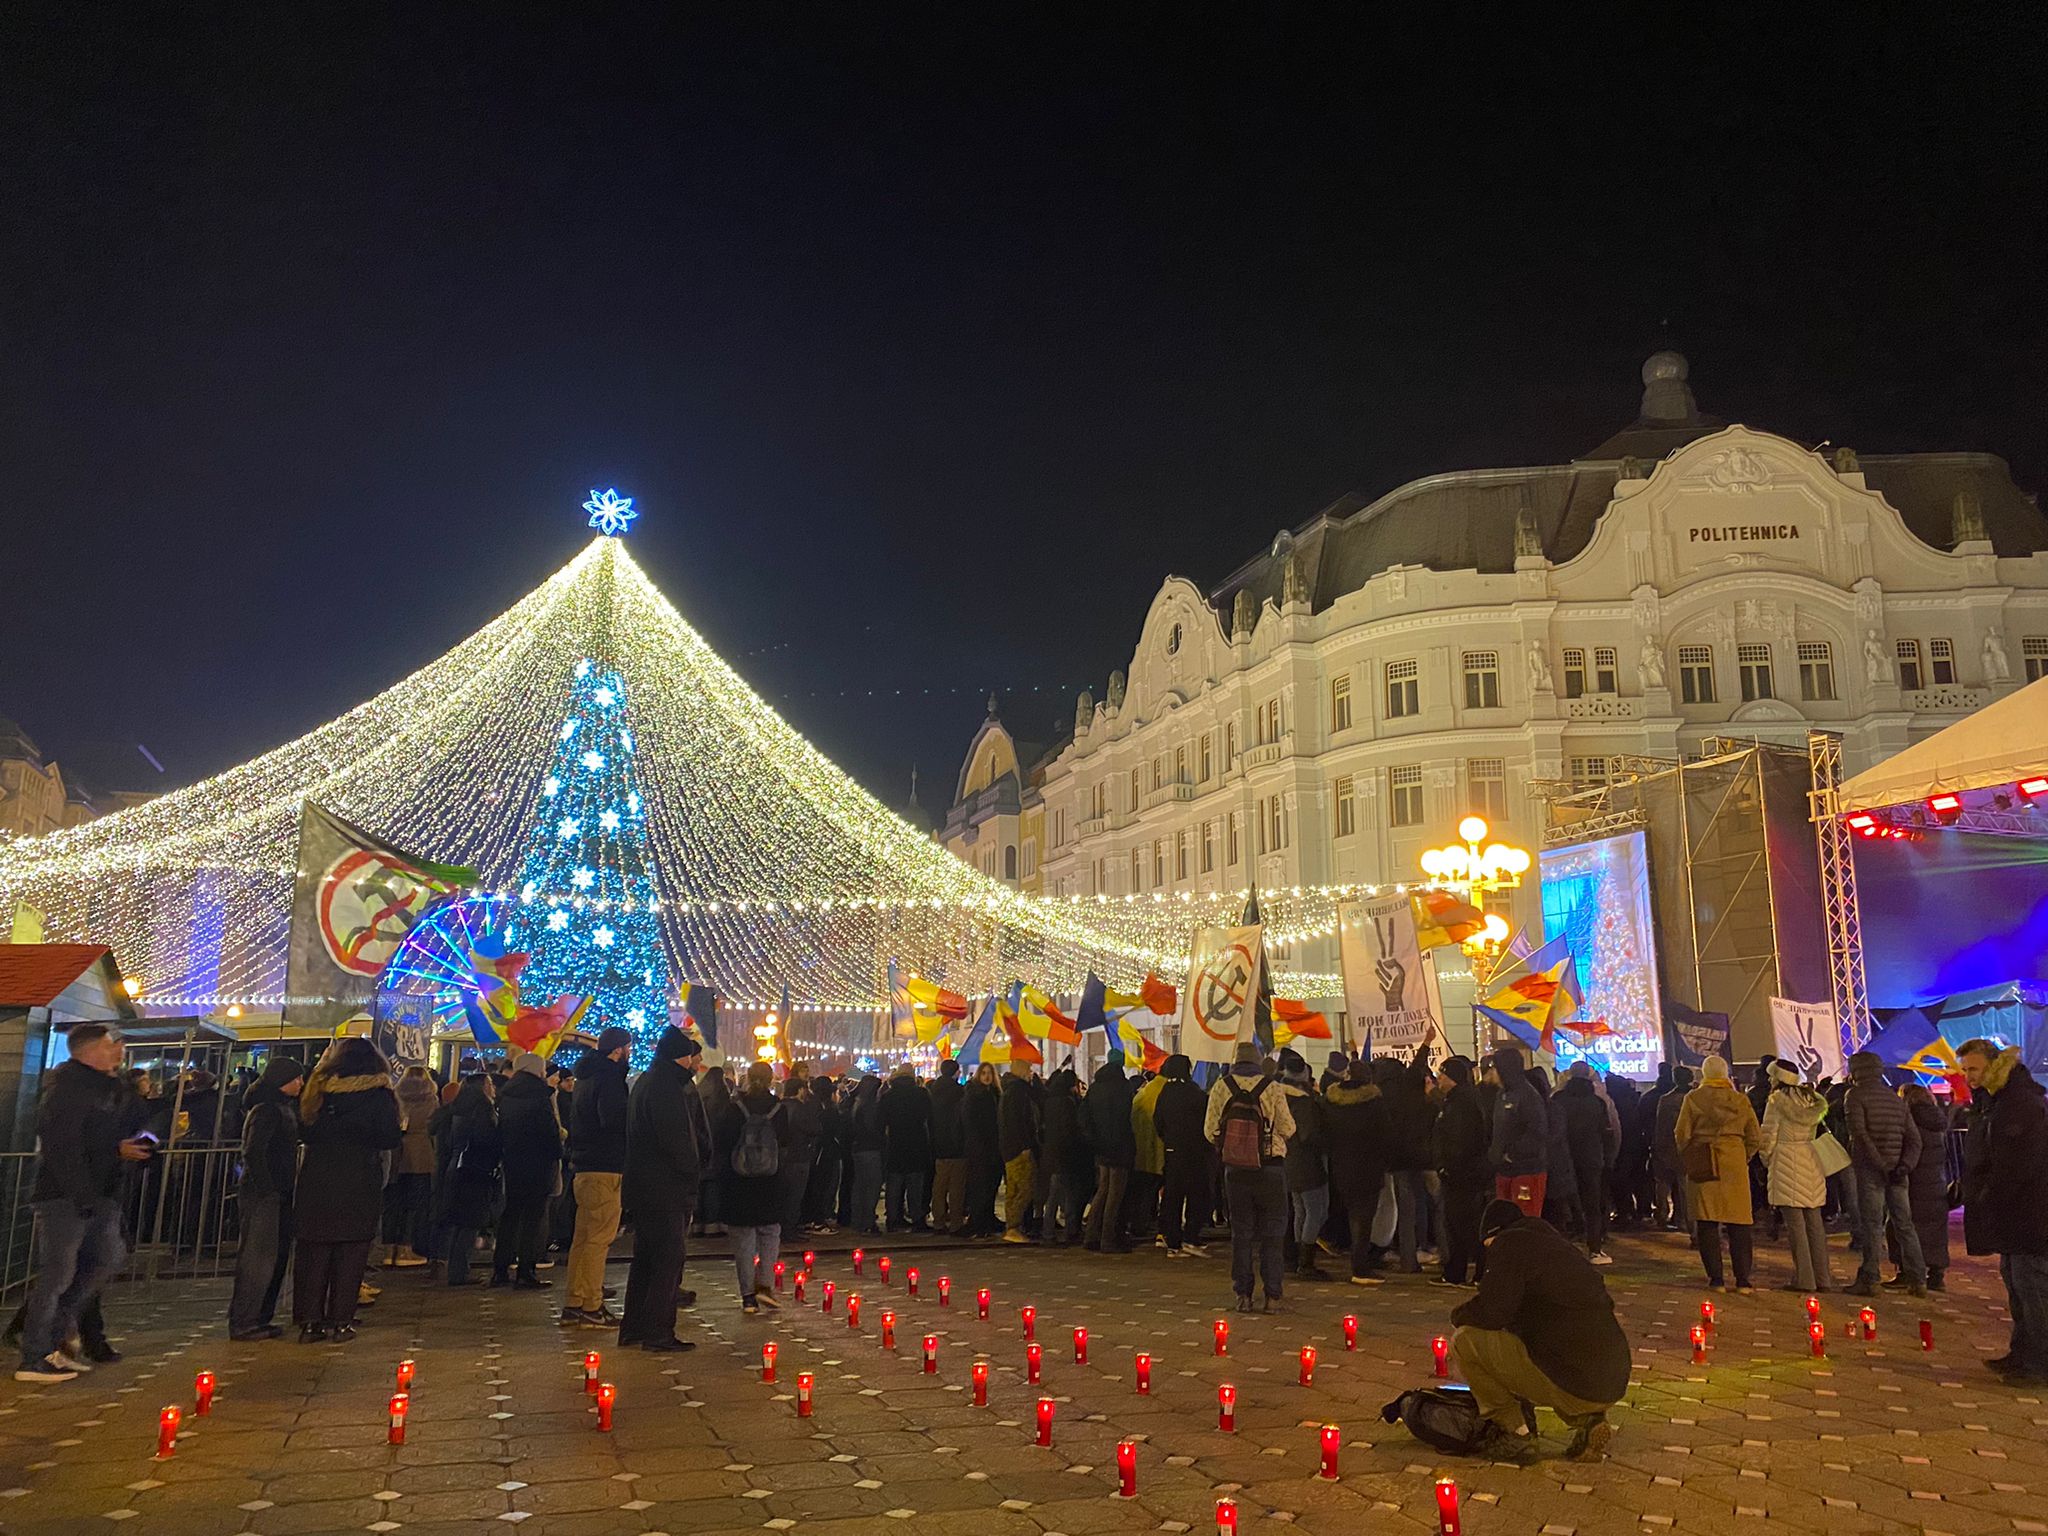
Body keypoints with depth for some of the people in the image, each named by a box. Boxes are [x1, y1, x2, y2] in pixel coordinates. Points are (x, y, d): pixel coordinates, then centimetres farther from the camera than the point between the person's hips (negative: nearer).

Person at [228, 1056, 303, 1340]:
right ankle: (242, 1323, 2)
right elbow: (253, 1153, -21)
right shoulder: (266, 1110, -14)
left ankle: (259, 1318, 21)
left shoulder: (284, 1107, 15)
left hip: (278, 1194, 10)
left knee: (278, 1256, 13)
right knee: (259, 1257, -5)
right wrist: (267, 1189, -19)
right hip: (263, 1195, -10)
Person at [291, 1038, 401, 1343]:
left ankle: (309, 1321, 11)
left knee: (313, 1250, 10)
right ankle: (339, 1321, 6)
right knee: (351, 1252, 5)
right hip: (359, 1185, -3)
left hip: (316, 1183, 3)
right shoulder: (379, 1094, -7)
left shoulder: (317, 1088, 3)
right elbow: (390, 1138, -9)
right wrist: (401, 1130, 12)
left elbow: (302, 1132, 9)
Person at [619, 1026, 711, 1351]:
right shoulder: (666, 1087, -18)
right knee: (668, 1258, -4)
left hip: (643, 1188, 10)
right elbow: (676, 1139, -20)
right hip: (666, 1189, -10)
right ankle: (658, 1333, -2)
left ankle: (632, 1329, 22)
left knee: (646, 1257, 16)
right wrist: (693, 1172, -5)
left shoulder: (645, 1082, 15)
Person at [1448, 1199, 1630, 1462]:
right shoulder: (1559, 1245, 22)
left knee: (1464, 1341, -1)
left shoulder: (1508, 1243, -2)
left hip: (1569, 1384, -8)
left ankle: (1513, 1432, 4)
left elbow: (1491, 1312, -13)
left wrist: (1459, 1316, 11)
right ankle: (1587, 1421, 14)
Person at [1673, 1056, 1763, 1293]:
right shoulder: (1740, 1100, 4)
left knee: (1707, 1223, 3)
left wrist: (1689, 1158, 14)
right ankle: (1743, 1280, 5)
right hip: (1733, 1163, 1)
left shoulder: (1693, 1098, -1)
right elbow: (1755, 1138, 6)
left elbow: (1682, 1134, -1)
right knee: (1738, 1224, 6)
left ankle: (1716, 1279, 3)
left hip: (1702, 1165, -1)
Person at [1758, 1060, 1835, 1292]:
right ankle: (1823, 1277, 14)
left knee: (1795, 1222, -4)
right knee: (1814, 1221, 11)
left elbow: (1769, 1136, -7)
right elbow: (1813, 1134, 15)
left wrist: (1766, 1161, 6)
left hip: (1786, 1163, -6)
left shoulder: (1777, 1100, -7)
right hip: (1811, 1160, 6)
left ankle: (1804, 1279, -3)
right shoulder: (1811, 1099, 11)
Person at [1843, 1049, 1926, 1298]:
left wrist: (1880, 1164, -16)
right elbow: (1914, 1137, 8)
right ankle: (1918, 1280, 12)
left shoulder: (1856, 1095, -5)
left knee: (1872, 1225, -3)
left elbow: (1859, 1132, -18)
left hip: (1870, 1168, -6)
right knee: (1904, 1225, 11)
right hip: (1896, 1171, 6)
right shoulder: (1896, 1099, 15)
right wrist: (1905, 1165, -2)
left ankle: (1869, 1280, -2)